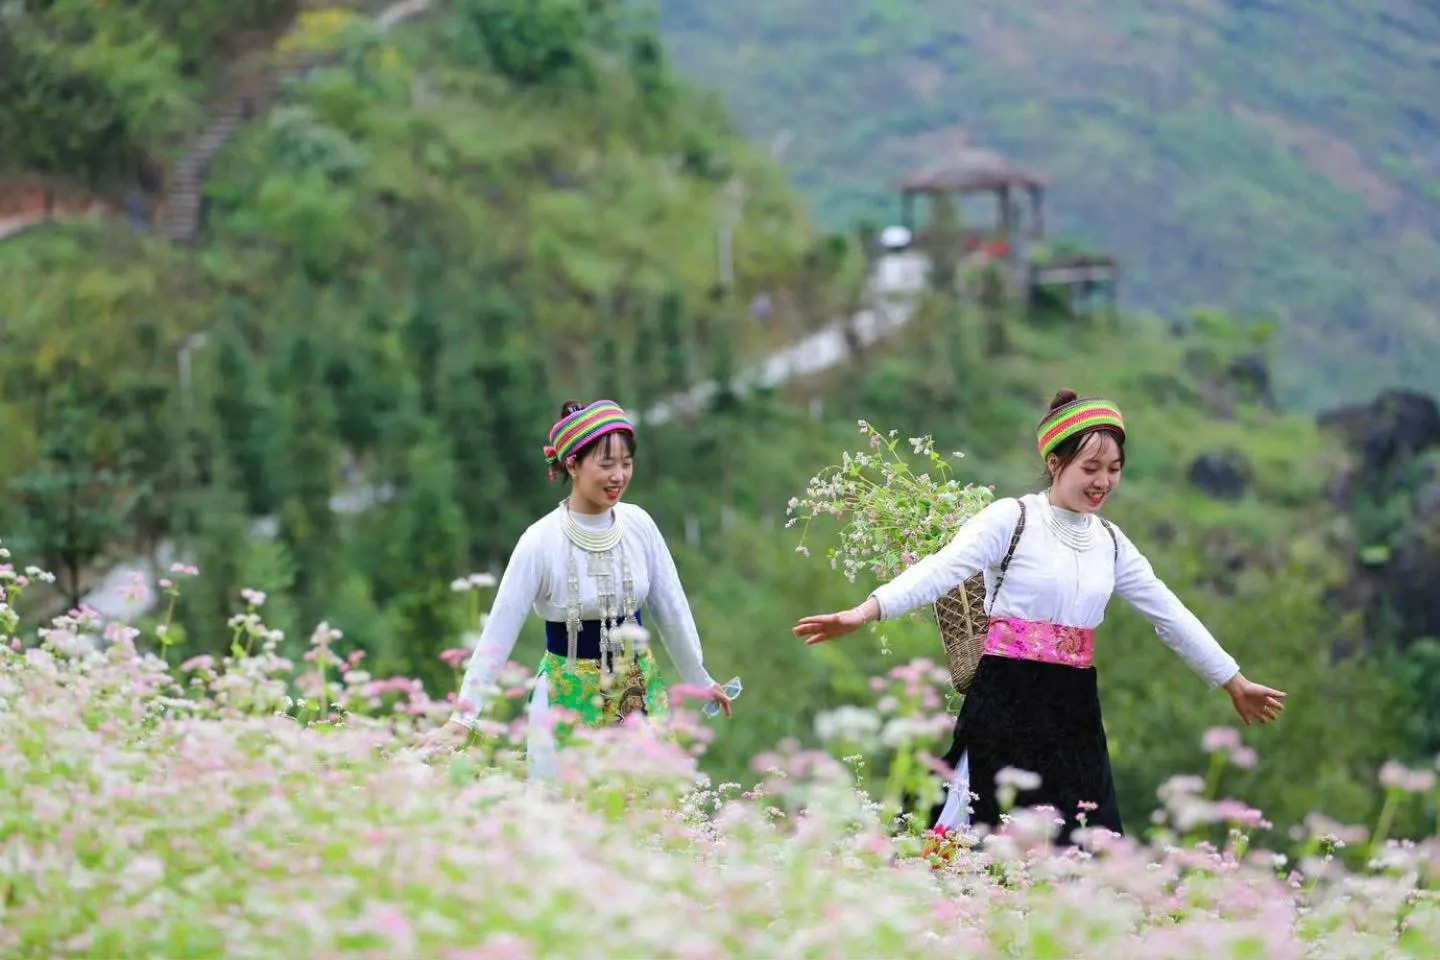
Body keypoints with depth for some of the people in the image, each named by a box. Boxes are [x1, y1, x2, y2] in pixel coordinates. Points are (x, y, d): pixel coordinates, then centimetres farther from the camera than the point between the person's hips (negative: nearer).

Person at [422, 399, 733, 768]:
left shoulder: (638, 525, -4)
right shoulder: (542, 542, -16)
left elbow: (671, 608, 7)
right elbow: (499, 632, -14)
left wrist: (700, 680, 14)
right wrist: (463, 718, -17)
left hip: (639, 692, 4)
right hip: (571, 697, -4)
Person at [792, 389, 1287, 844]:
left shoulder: (1111, 542, 13)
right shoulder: (1012, 519, -5)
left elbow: (1171, 616, 20)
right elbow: (940, 571, -18)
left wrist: (1235, 682, 25)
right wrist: (863, 613, -33)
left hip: (1074, 711, 6)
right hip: (1004, 702, -5)